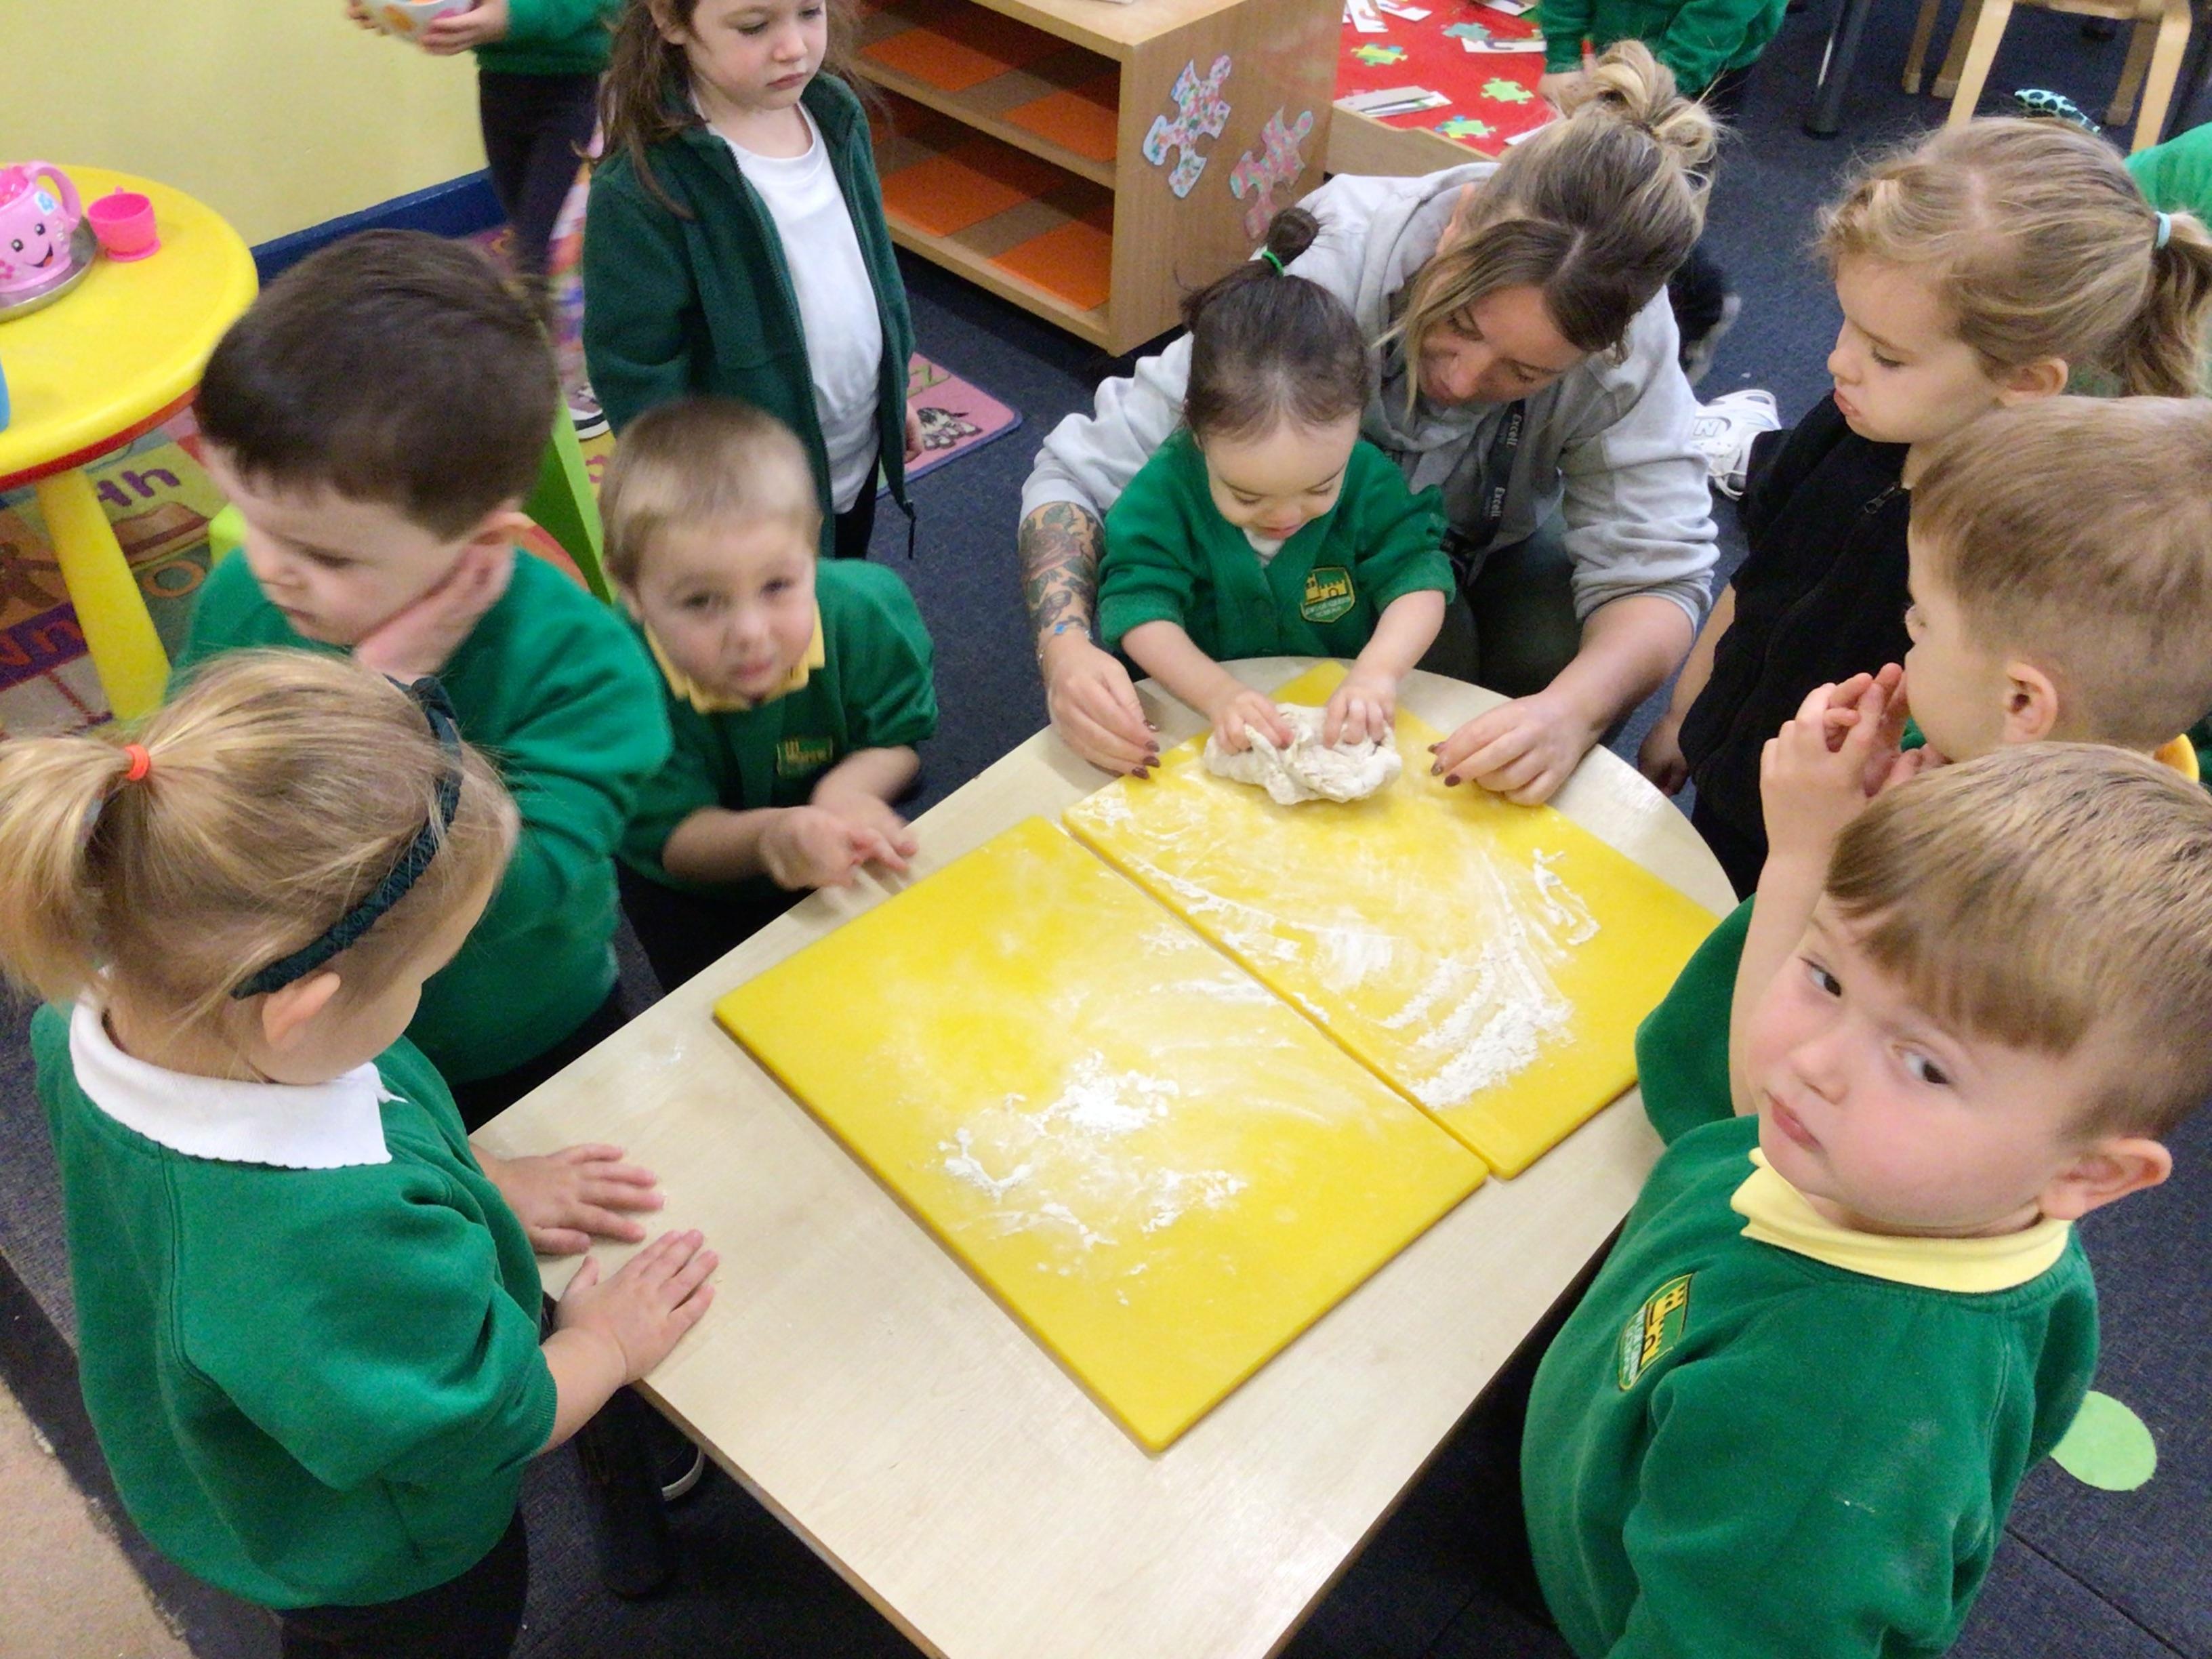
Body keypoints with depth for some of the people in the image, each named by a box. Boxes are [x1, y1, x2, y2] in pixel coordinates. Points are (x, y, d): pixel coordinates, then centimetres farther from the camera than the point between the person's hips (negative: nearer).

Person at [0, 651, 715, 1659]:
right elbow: (493, 1420, -29)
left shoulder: (101, 1022, -26)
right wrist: (606, 1344, -10)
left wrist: (475, 1183, -2)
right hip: (397, 1574, -6)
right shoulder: (340, 1234, -50)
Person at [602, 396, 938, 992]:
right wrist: (764, 837, -56)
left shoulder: (866, 612, -30)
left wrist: (848, 789, -40)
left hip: (845, 861, 3)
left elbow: (902, 735, -15)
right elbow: (671, 836, -33)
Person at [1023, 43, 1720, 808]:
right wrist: (1066, 650, -51)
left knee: (1560, 669, -27)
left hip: (1485, 549, 3)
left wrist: (1573, 711, -52)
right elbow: (1083, 471, -33)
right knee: (1435, 660, -32)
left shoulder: (1628, 332, -30)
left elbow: (1655, 571, -30)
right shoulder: (1319, 271, -36)